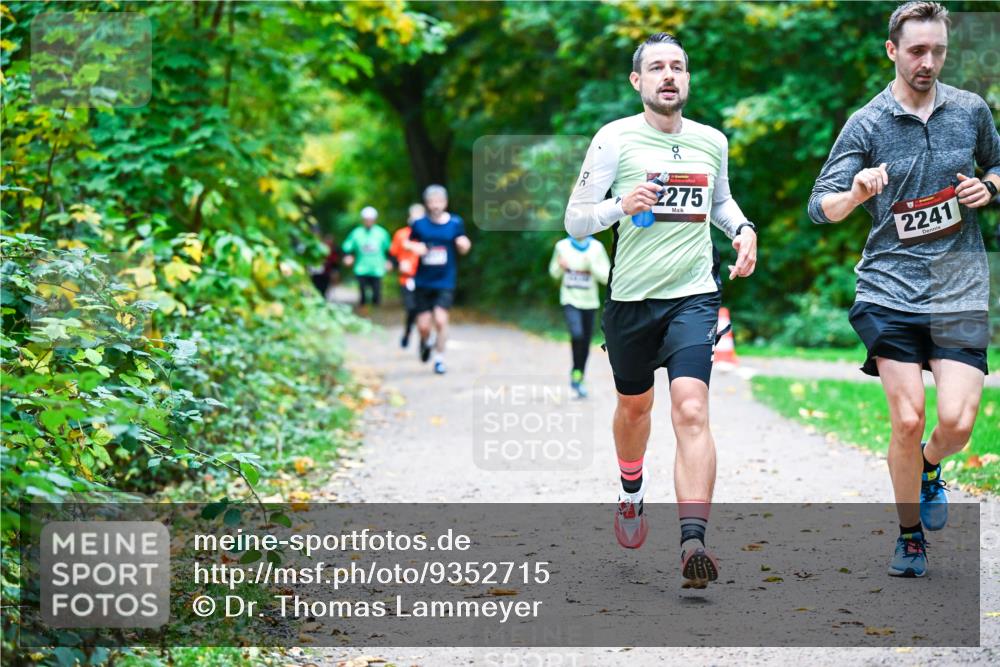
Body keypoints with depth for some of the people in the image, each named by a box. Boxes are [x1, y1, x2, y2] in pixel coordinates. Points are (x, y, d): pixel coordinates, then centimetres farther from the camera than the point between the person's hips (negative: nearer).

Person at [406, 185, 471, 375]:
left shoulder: (455, 223, 1)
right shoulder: (419, 224, 1)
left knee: (440, 320, -14)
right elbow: (409, 243, 13)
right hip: (423, 281, 1)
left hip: (445, 282, -1)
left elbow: (462, 249, 11)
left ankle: (439, 359, 1)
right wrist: (414, 247, -10)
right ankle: (425, 342, 36)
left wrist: (464, 245, -12)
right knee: (423, 325, 0)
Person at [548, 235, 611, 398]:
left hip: (589, 302, 1)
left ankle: (578, 379, 22)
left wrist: (592, 265, -18)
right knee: (577, 334, -24)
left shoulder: (596, 248, -1)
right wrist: (560, 266, -7)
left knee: (585, 343, 6)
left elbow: (606, 277, -3)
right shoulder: (562, 246, 2)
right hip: (570, 300, -1)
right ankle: (575, 374, -11)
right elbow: (554, 272, 15)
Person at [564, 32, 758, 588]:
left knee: (691, 411, -18)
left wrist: (743, 229, 8)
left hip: (694, 296, 0)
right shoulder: (615, 138, -4)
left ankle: (693, 542, -26)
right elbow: (575, 220, -4)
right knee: (634, 406, 19)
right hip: (631, 296, 0)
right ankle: (632, 491, 51)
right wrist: (620, 206, -23)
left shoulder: (712, 141, 7)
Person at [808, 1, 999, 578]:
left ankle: (930, 467, 27)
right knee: (908, 419, -8)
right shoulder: (866, 124, -1)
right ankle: (910, 535, 14)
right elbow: (821, 207, -5)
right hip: (890, 291, -1)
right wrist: (858, 193, -26)